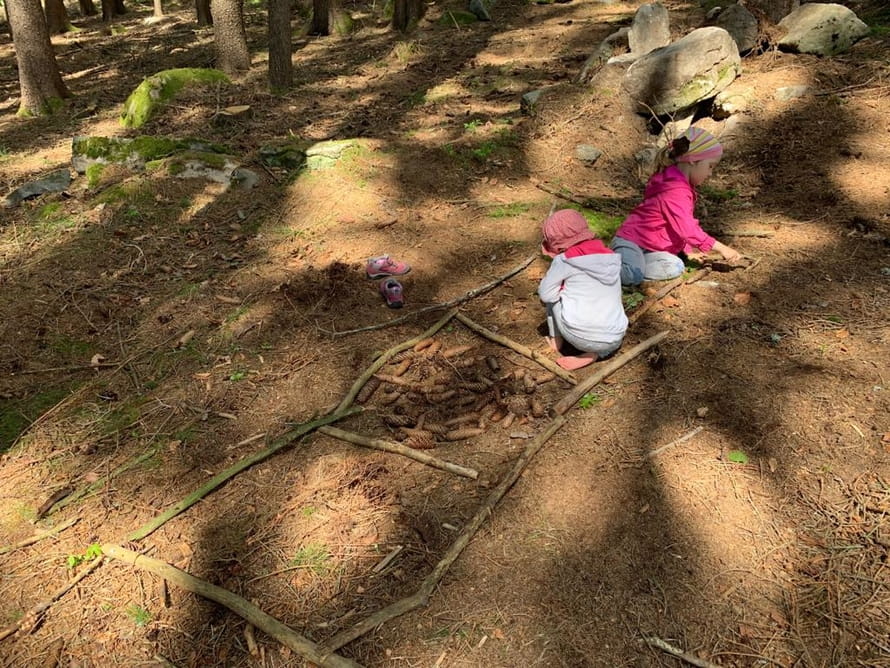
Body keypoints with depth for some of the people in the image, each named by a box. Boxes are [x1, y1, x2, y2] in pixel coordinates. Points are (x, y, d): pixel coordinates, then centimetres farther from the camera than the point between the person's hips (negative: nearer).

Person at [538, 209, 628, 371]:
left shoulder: (564, 260, -6)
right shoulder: (611, 257, 10)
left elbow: (545, 294, 3)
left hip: (579, 337, -3)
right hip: (614, 340, 3)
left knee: (554, 294, 18)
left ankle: (556, 341, 26)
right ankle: (594, 353, 10)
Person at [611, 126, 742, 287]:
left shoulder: (682, 184, 11)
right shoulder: (675, 191, -22)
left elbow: (686, 225, 18)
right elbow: (688, 230, -25)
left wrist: (690, 251, 9)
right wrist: (721, 248, -18)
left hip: (650, 246, 10)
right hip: (630, 241, -10)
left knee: (675, 267, -19)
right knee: (633, 276, -37)